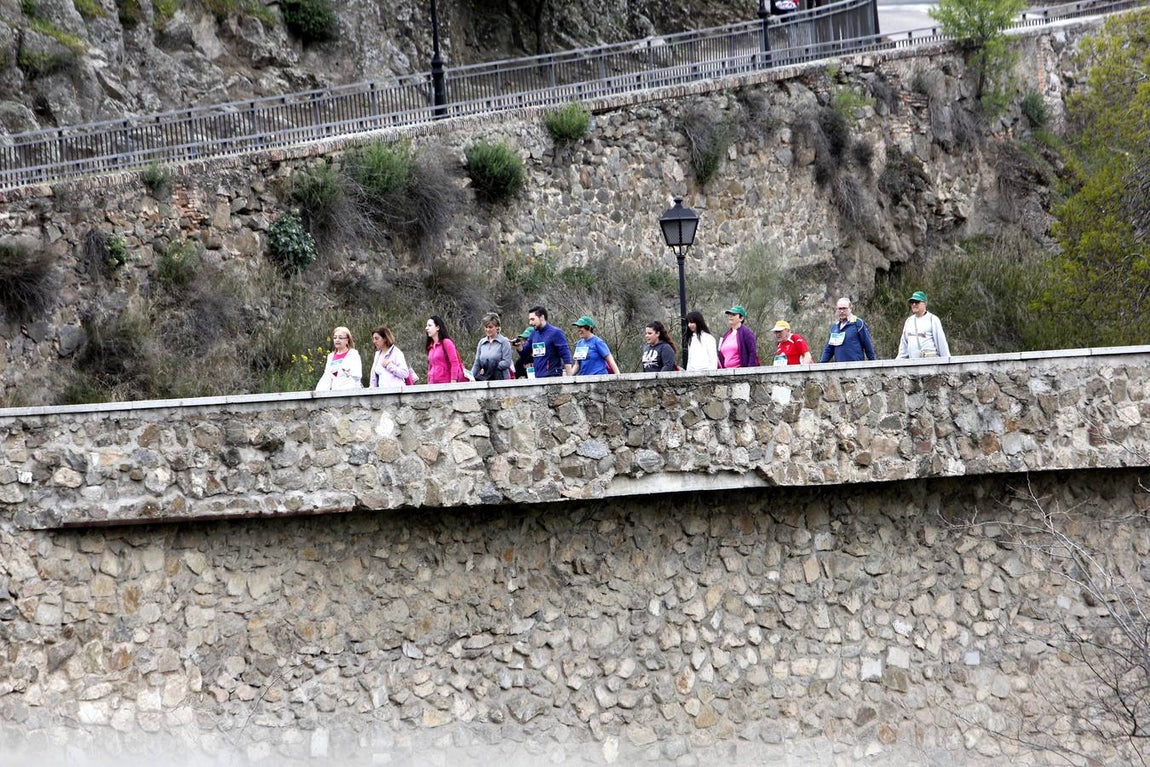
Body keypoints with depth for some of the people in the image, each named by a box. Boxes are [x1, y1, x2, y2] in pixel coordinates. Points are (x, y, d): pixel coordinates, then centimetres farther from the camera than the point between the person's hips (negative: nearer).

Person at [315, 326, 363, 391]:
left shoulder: (353, 354, 1)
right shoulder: (331, 357, 18)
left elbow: (358, 376, -11)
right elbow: (326, 378, 17)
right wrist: (318, 392, 4)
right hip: (335, 392, 5)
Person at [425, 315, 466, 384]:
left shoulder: (446, 343, -5)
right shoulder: (430, 346, 14)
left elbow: (455, 363, -9)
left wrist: (453, 382, -15)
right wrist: (429, 383, 14)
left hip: (445, 383, -6)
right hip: (433, 385, 6)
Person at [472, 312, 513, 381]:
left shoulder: (504, 342, -2)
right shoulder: (482, 342, 13)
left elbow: (507, 363, -10)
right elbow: (477, 363, 14)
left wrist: (491, 368, -16)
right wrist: (472, 377, 1)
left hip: (501, 380, -4)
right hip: (484, 380, 4)